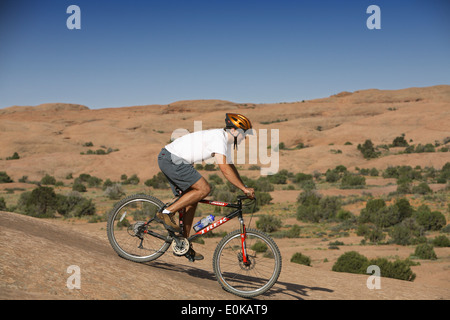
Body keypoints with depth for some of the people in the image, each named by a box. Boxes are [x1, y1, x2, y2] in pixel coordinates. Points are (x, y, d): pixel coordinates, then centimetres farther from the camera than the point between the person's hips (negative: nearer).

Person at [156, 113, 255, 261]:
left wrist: (245, 189, 15)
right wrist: (244, 188, -20)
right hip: (171, 158, -10)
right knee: (204, 189, -16)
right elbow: (224, 169, -24)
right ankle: (167, 213, -10)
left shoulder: (226, 142, 16)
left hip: (169, 160, 10)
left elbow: (231, 167, 23)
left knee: (192, 201, 10)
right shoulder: (219, 137, -16)